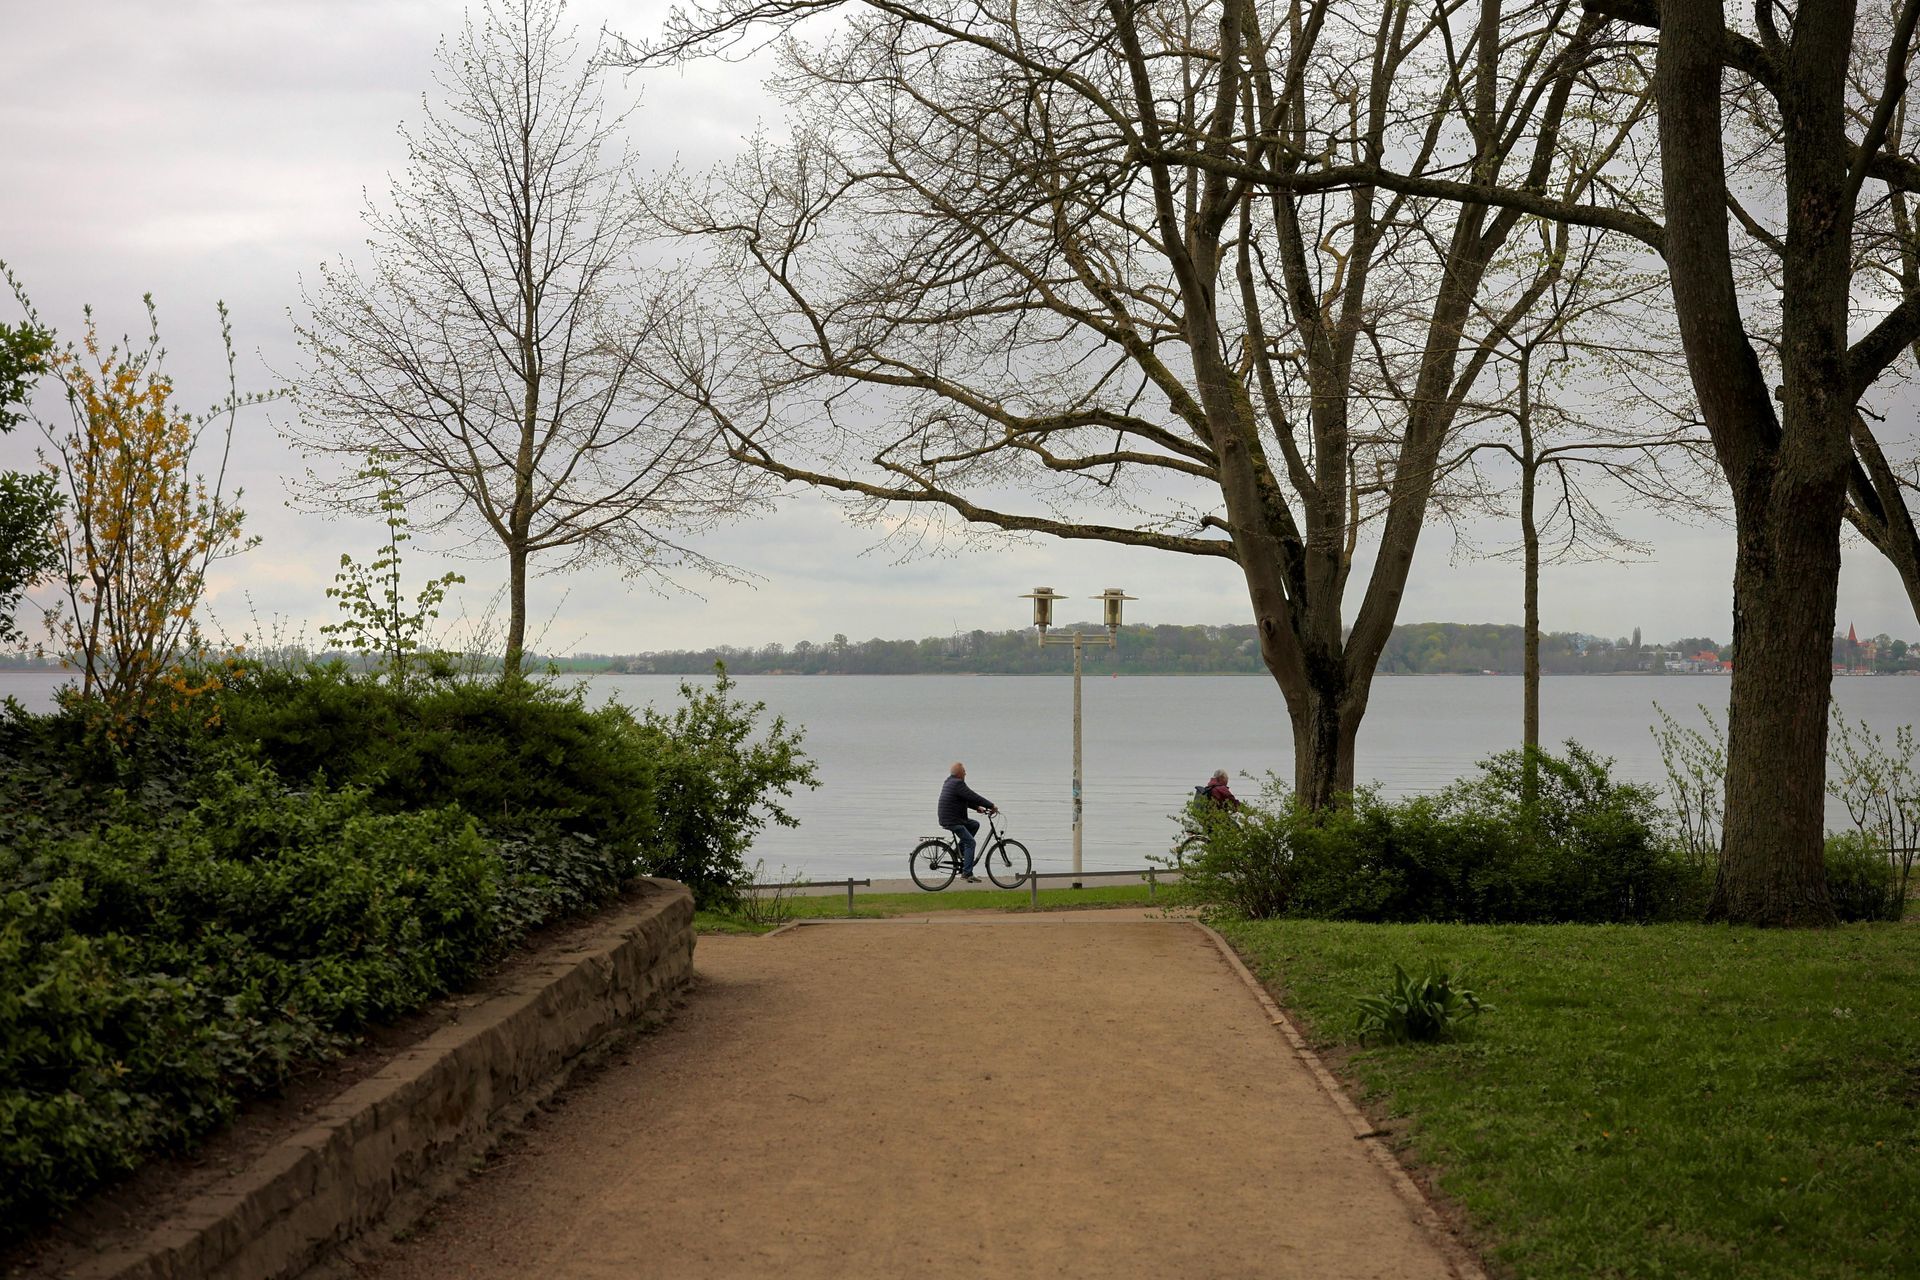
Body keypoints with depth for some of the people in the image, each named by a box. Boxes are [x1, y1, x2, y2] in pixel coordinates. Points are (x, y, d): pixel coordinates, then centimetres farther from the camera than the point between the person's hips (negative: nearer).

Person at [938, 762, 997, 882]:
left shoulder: (949, 782, 15)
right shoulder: (957, 783, -18)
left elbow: (967, 798, 22)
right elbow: (973, 797, -19)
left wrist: (977, 807, 12)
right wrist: (991, 806, -12)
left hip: (955, 818, 10)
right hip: (952, 821, -10)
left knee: (975, 825, 20)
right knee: (970, 842, -12)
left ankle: (960, 850, 15)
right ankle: (967, 873, -16)